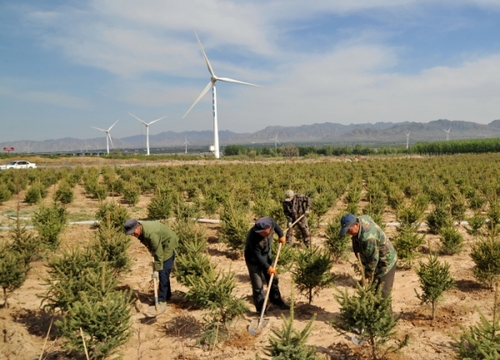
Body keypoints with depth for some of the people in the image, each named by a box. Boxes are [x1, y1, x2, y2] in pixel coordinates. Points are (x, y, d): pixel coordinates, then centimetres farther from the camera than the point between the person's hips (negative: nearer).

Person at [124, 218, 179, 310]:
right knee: (162, 273, 15)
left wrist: (157, 270, -29)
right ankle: (167, 295, 30)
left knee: (163, 272, -13)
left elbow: (159, 253, -32)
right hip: (159, 246, 9)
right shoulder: (139, 231, -10)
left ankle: (162, 301, -8)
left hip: (168, 244, -9)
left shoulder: (150, 233, -37)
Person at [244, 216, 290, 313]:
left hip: (267, 254, 7)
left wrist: (281, 235, 7)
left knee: (273, 278, 17)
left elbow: (276, 226, 2)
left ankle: (276, 299, 36)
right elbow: (257, 256, -30)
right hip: (254, 259, -6)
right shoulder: (253, 237, -40)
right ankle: (260, 308, 11)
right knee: (258, 284, -3)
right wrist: (267, 267, -26)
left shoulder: (270, 222, -27)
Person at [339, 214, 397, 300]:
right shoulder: (360, 219, -12)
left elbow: (373, 259, -29)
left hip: (385, 262, -9)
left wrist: (367, 276, -15)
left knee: (381, 293, -1)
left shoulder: (367, 238, -38)